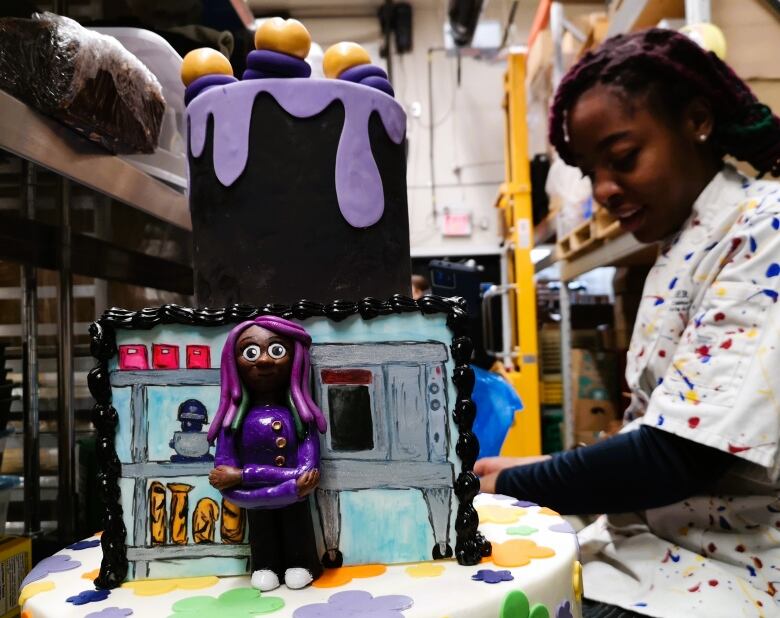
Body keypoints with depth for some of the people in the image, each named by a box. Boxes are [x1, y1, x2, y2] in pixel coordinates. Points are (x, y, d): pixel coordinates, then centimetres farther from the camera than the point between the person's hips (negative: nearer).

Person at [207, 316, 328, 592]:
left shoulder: (300, 414, -10)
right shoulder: (235, 418, -11)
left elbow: (307, 474, -21)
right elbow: (226, 480, -15)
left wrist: (243, 475, -24)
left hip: (295, 506, 0)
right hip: (257, 508, 1)